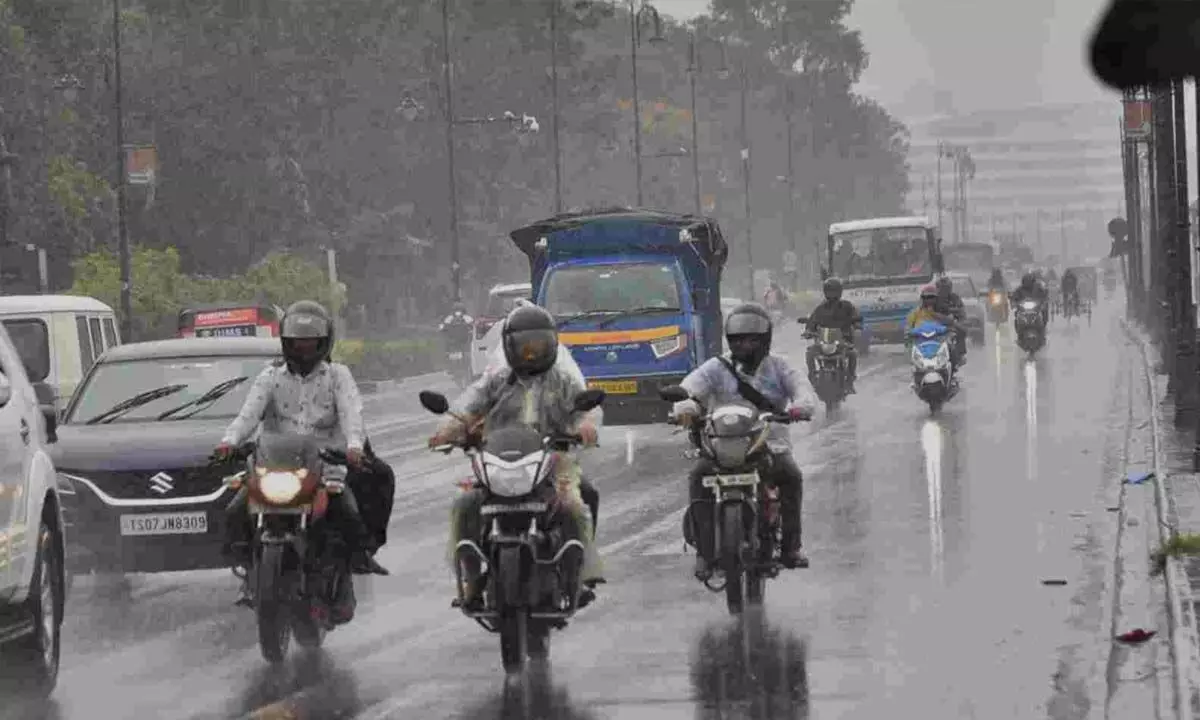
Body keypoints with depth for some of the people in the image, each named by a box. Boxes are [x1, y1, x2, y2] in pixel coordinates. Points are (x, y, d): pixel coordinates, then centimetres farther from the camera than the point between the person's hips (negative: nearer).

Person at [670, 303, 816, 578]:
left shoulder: (777, 367, 14)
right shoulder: (717, 368, 10)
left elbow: (801, 386, -1)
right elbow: (692, 385, -7)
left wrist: (801, 405, -27)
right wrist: (684, 405, -31)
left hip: (771, 444, 0)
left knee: (790, 475, -28)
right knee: (699, 477, -26)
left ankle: (791, 545, -15)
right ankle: (705, 550, -24)